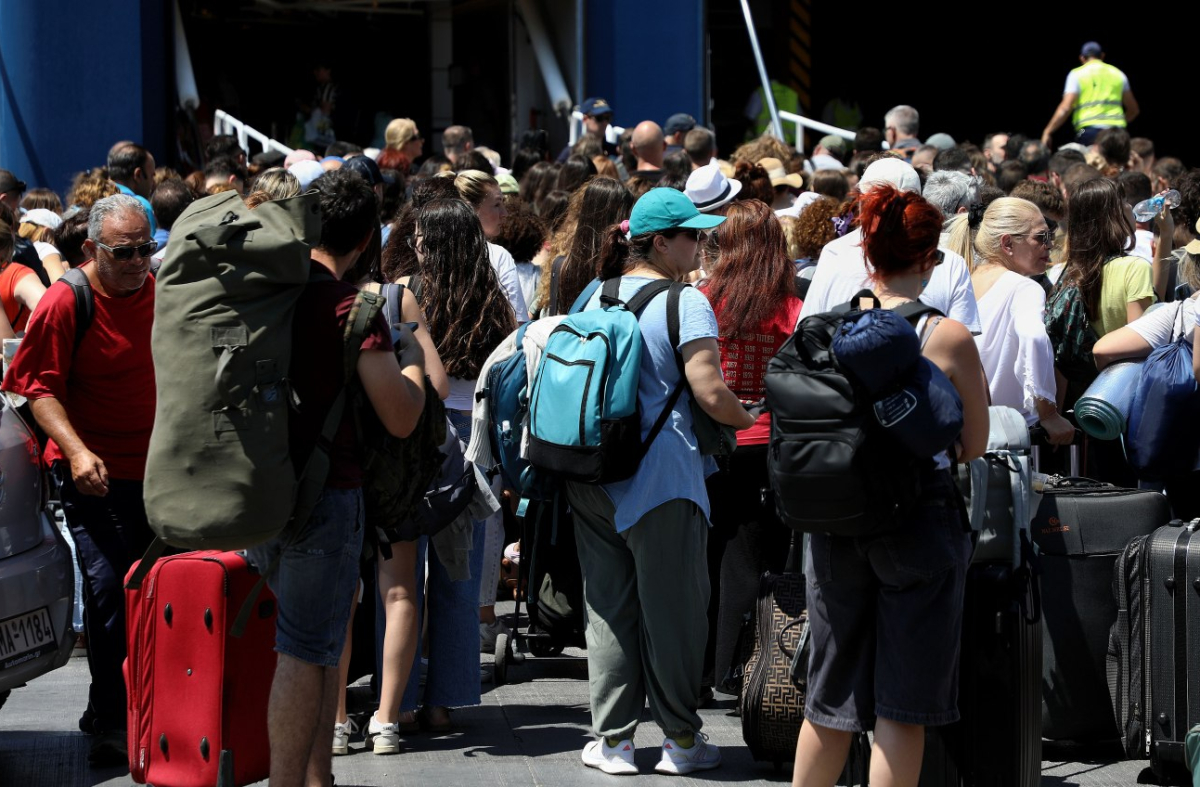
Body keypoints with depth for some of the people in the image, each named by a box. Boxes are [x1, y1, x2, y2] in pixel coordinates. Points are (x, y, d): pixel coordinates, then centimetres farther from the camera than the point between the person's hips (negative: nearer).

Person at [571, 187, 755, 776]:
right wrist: (748, 419, 2)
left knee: (607, 606, 11)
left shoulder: (594, 297, 9)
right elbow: (711, 394, -17)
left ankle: (612, 739, 12)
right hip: (660, 479, -6)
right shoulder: (683, 303, -11)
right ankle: (680, 739, 12)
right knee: (671, 609, 4)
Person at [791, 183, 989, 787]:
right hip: (920, 518, -4)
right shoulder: (948, 339, -9)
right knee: (903, 704, 4)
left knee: (831, 696, 16)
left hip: (832, 523, 4)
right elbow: (975, 444, 1)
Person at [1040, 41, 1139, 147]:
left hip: (1089, 131, -3)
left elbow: (1065, 108, -6)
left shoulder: (1077, 75, 5)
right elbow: (1133, 109, 19)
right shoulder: (1117, 74, 16)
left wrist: (1047, 132, -1)